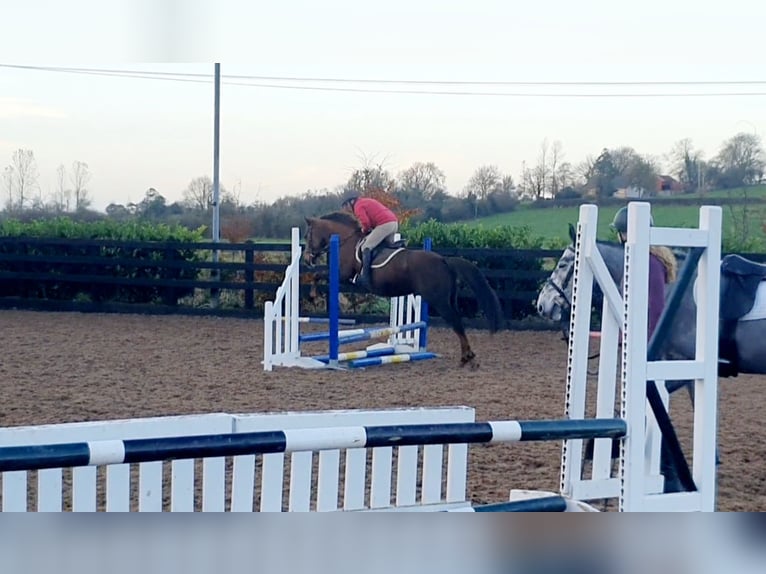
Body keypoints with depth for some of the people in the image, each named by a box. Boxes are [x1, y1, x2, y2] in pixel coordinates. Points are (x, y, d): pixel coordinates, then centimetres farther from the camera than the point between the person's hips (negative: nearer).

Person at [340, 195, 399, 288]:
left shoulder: (358, 206, 2)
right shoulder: (367, 201, 31)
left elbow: (366, 222, -11)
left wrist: (365, 230, 9)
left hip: (384, 224, -9)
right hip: (395, 222, 9)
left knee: (366, 247, -8)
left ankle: (364, 277, -16)